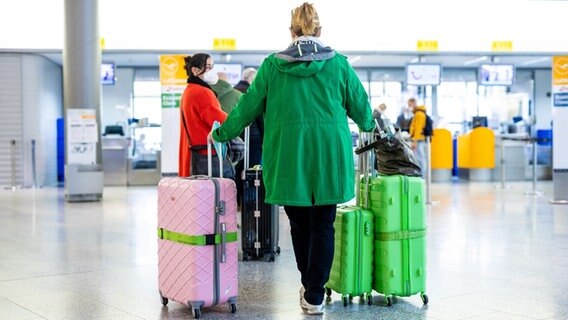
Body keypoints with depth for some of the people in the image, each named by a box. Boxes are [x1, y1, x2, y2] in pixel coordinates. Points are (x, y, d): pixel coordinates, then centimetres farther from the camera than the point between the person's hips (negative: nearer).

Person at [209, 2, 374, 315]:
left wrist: (221, 133, 20)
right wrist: (368, 125, 33)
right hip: (329, 158, 0)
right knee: (322, 226, 7)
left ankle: (309, 286, 30)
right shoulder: (338, 64, 0)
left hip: (289, 158, 1)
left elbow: (248, 106, 5)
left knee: (299, 223, 16)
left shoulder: (272, 65, -1)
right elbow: (360, 105, 10)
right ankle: (315, 296, 10)